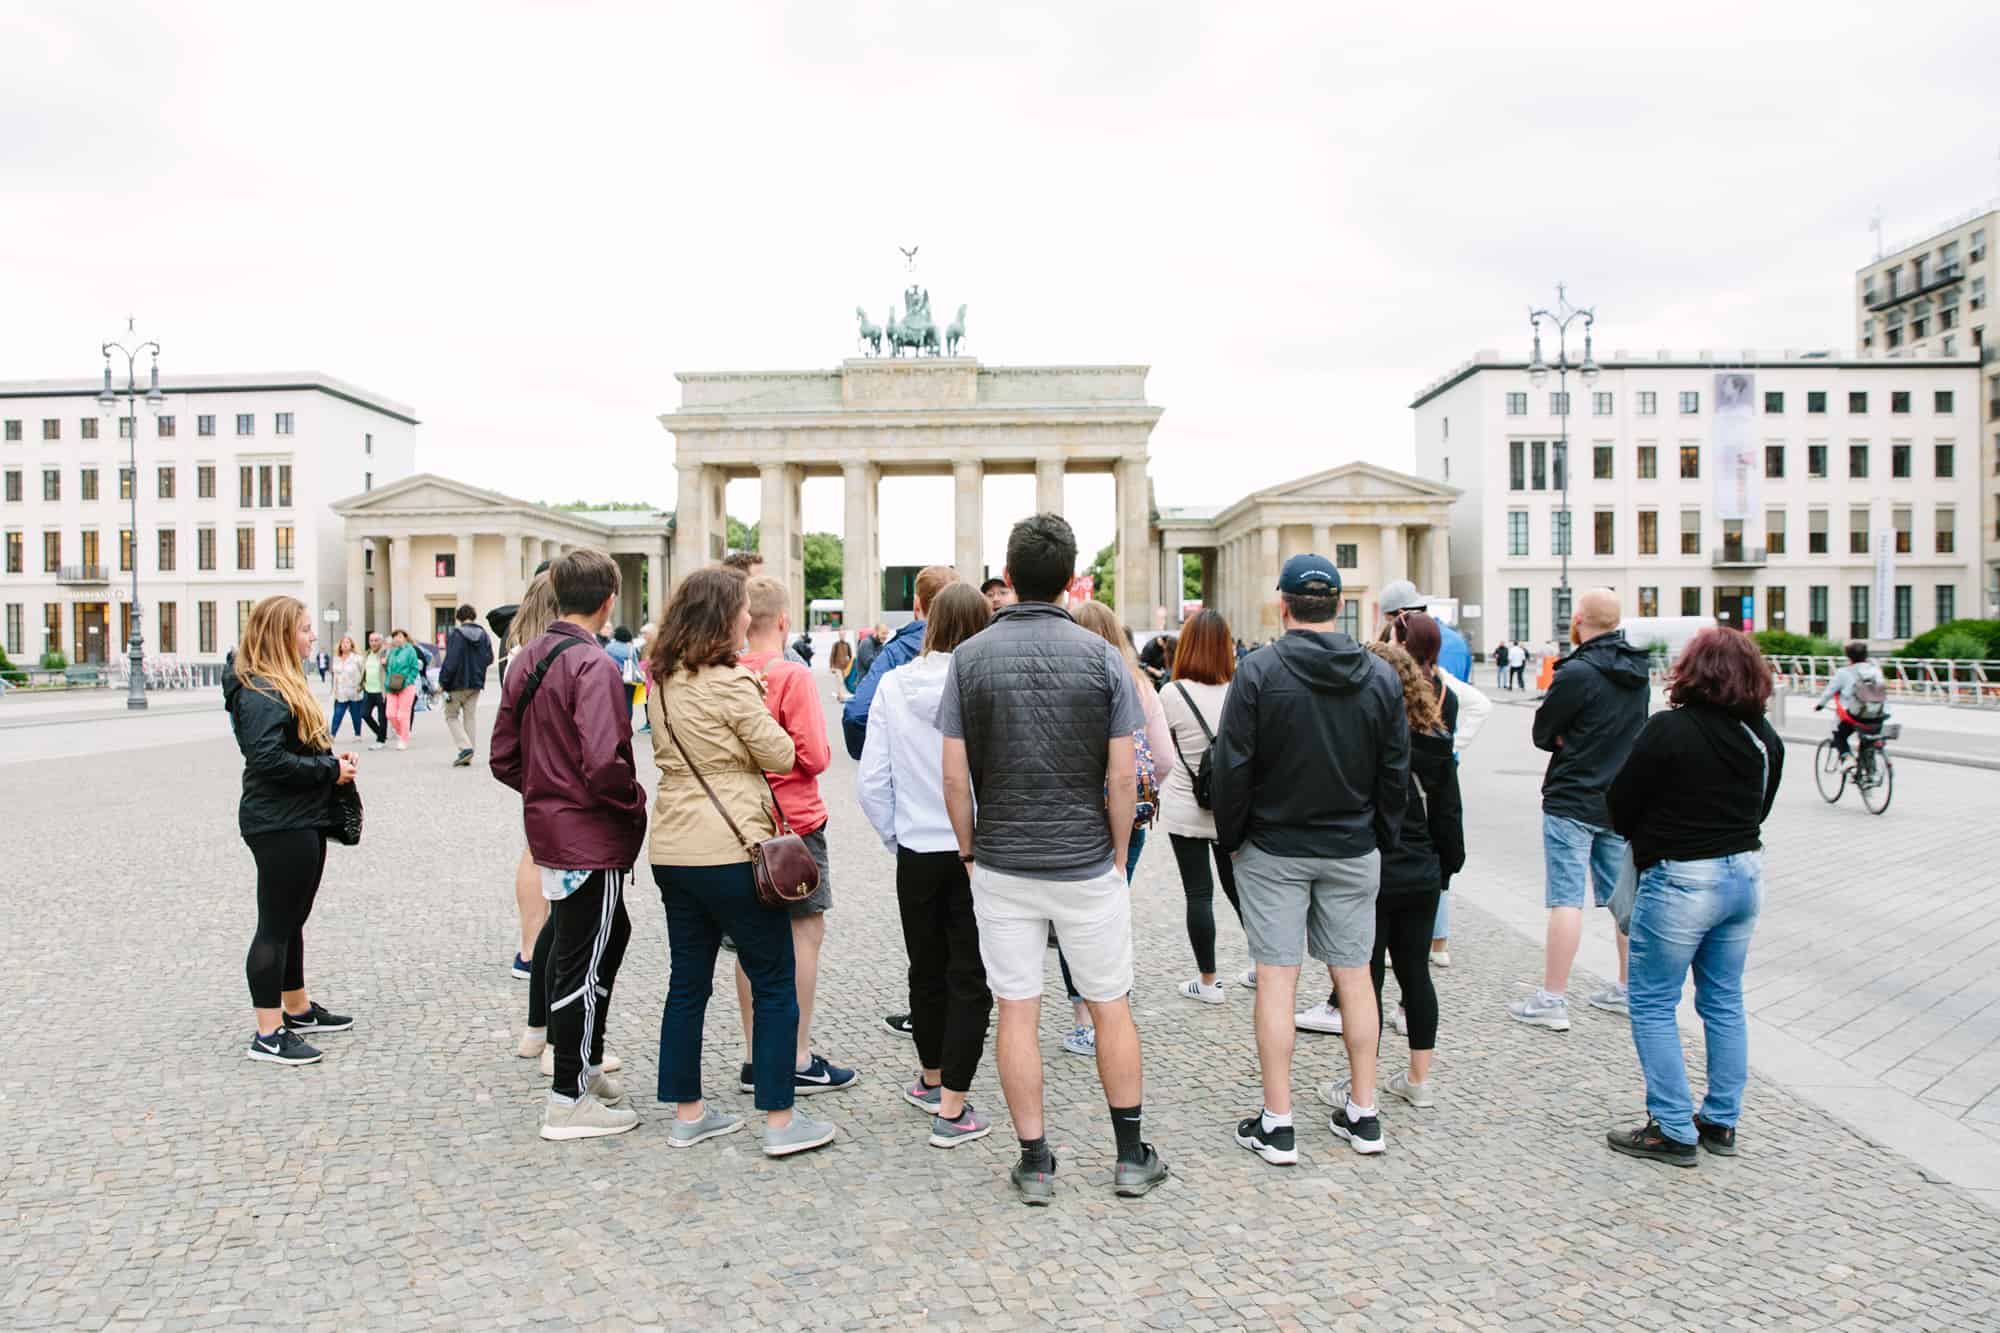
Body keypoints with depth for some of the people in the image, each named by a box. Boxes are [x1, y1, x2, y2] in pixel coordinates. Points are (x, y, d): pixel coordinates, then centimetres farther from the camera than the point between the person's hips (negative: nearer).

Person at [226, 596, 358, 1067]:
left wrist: (332, 759, 6)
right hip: (279, 826, -10)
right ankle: (268, 1035, 6)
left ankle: (298, 1009, 32)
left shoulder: (284, 684, 15)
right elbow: (268, 759, -27)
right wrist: (330, 770, -18)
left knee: (291, 921, 19)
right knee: (276, 925, -2)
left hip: (302, 821, 10)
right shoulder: (261, 693, -18)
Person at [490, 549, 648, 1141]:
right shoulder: (593, 665, -19)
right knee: (583, 965, 2)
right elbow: (603, 762, -29)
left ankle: (586, 1063, 35)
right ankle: (569, 1101, 14)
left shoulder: (528, 659, 8)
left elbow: (503, 756, 11)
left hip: (549, 827, 9)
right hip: (592, 837, -9)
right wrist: (636, 802, -12)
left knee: (609, 934, 23)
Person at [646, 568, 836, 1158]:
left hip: (671, 850, 8)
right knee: (774, 982, 3)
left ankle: (688, 1113, 24)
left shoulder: (662, 681, 9)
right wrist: (762, 718, 9)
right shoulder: (731, 683, -16)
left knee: (688, 981, 15)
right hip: (730, 848, -8)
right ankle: (780, 1120, 8)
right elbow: (781, 756, -8)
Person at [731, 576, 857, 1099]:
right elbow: (815, 757, -17)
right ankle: (799, 1060, 6)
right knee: (805, 931, 3)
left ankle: (756, 1057, 20)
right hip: (793, 819, -6)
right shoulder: (793, 676, -15)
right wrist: (816, 752, 4)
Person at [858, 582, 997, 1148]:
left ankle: (931, 1079, 38)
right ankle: (952, 1110, 10)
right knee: (970, 980, 6)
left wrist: (895, 837, 12)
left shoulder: (894, 686, -4)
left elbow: (871, 781, -1)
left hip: (917, 853, 3)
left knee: (926, 970, 19)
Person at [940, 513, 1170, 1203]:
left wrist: (971, 854, 7)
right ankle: (1132, 1156, 24)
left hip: (1001, 866, 1)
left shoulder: (969, 657, -4)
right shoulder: (1101, 656, -7)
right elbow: (1121, 776, -7)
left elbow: (955, 775, -5)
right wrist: (1118, 857, 4)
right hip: (1087, 863, 0)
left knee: (1017, 1012, 9)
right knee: (1111, 1008, 13)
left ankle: (1034, 1163, 17)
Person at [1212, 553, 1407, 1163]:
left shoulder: (1259, 670, -12)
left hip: (1273, 849, -3)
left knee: (1276, 979, 2)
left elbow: (1231, 766, -11)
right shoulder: (1381, 676, 0)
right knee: (1354, 976, 13)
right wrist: (1381, 840, 15)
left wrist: (1231, 837, 2)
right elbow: (1396, 772, 4)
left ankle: (1276, 1125, 8)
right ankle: (1363, 1114, 21)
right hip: (1354, 851, 3)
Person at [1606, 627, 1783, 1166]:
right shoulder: (1765, 737, 3)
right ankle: (1721, 1123, 26)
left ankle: (1673, 1131, 7)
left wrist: (1647, 839, 8)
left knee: (1652, 1005, 4)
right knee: (1724, 1001, 17)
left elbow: (1620, 804, -10)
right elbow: (1759, 808, 15)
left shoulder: (1670, 729, -18)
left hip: (1681, 880, -7)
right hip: (1745, 874, 7)